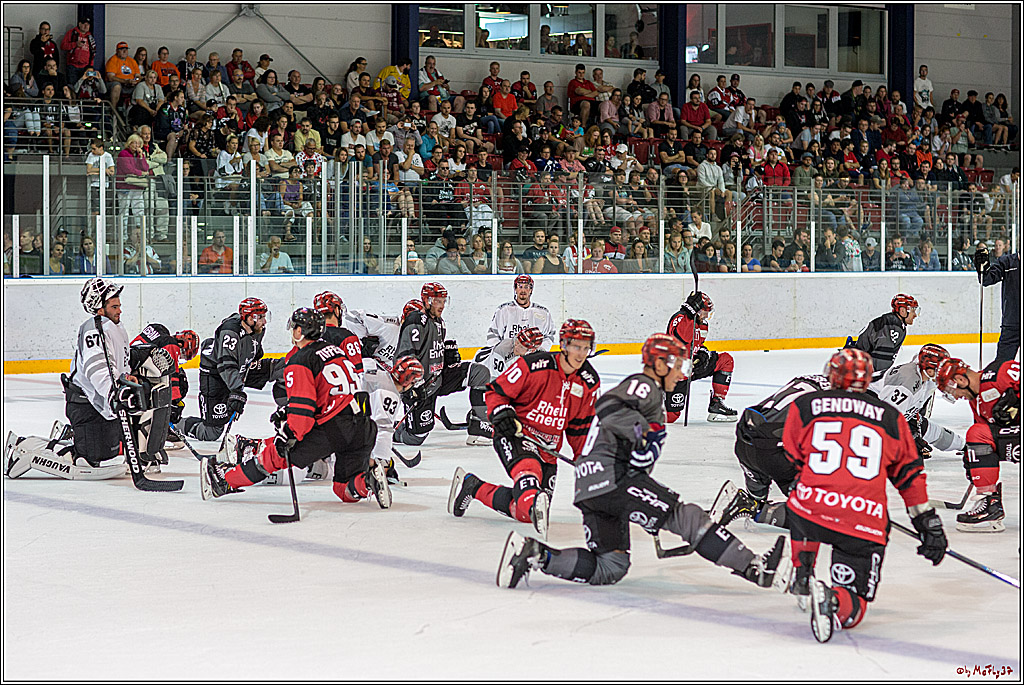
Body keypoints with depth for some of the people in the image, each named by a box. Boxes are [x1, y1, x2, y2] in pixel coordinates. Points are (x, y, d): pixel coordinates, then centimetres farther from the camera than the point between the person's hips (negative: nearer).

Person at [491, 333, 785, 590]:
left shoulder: (649, 395, 30)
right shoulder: (645, 386, -2)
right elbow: (608, 406, -24)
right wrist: (643, 430, -33)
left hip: (590, 487, 10)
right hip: (611, 476, -10)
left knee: (610, 569, 5)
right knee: (685, 515, -11)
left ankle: (534, 554, -2)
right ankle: (753, 568, -15)